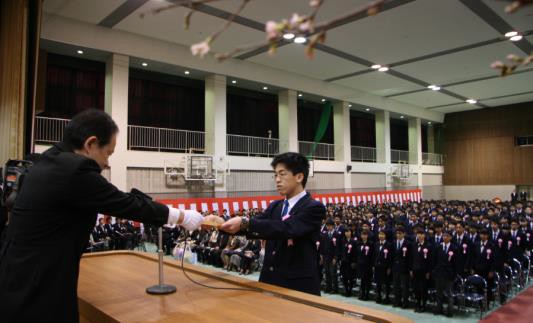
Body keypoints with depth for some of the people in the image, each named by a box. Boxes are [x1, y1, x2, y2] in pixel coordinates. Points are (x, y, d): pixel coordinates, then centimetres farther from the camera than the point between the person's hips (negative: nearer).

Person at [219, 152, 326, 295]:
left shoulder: (314, 208, -12)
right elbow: (253, 227, 1)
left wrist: (245, 223, -36)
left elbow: (286, 228, -28)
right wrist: (221, 223, -16)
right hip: (269, 282, 6)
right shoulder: (274, 206, 12)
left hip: (299, 287, -6)